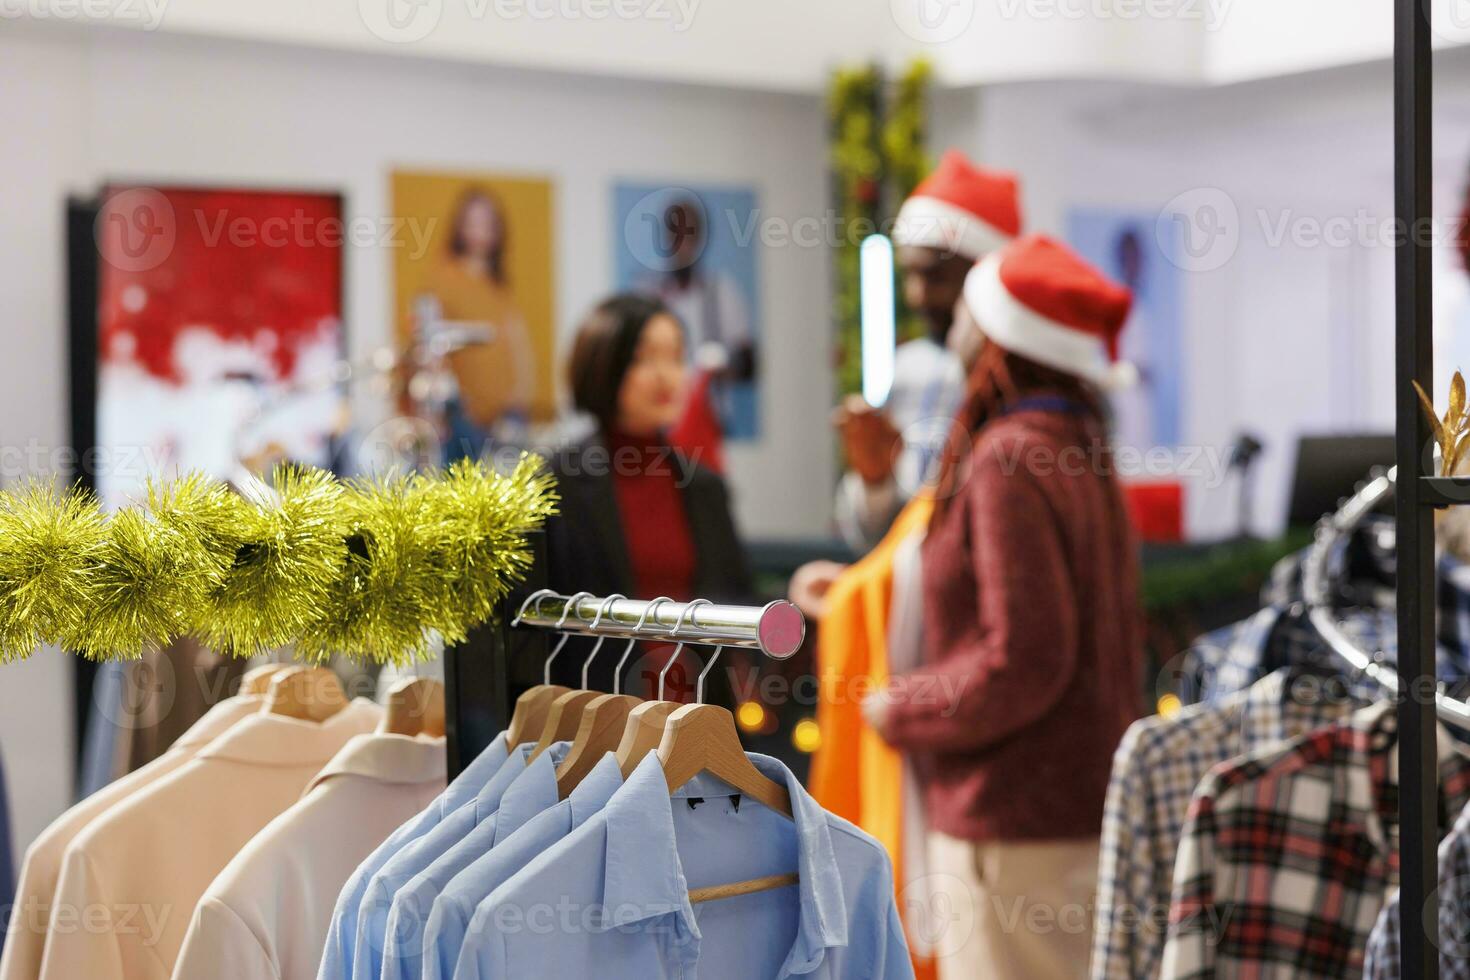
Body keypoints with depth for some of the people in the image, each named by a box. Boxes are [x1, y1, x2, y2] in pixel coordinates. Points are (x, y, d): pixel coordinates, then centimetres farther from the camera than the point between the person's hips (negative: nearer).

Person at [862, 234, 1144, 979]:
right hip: (1089, 812, 9)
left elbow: (1022, 661, -22)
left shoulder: (1009, 461, -16)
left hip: (1019, 830, -9)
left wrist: (898, 711, -7)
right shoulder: (1078, 451, 12)